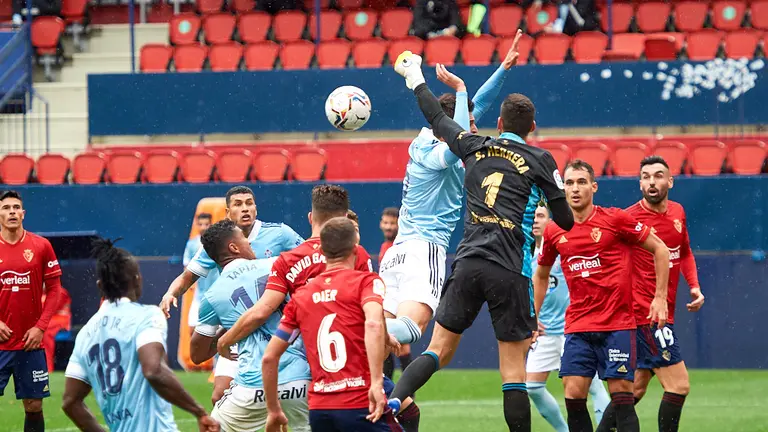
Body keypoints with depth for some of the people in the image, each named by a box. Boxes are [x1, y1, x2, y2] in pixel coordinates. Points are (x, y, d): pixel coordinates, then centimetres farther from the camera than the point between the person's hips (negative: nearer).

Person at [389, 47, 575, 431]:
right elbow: (565, 220, 7)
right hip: (509, 270, -3)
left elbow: (438, 119, 27)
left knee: (438, 351, 6)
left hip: (468, 263, 3)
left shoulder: (475, 148, 11)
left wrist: (415, 78, 43)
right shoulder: (539, 160, 3)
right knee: (513, 370, 0)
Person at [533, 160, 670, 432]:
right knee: (573, 395, -6)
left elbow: (660, 249, 3)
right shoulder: (554, 232, 6)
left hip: (617, 325, -3)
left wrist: (660, 297, -2)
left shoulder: (615, 219, -5)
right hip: (577, 327, 4)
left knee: (621, 397, -7)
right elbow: (541, 274, 24)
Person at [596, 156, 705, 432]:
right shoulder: (630, 218, -12)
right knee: (678, 385, -11)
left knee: (636, 387, 15)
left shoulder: (677, 212, 10)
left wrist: (694, 286, 11)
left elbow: (685, 253, 26)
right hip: (646, 314, -8)